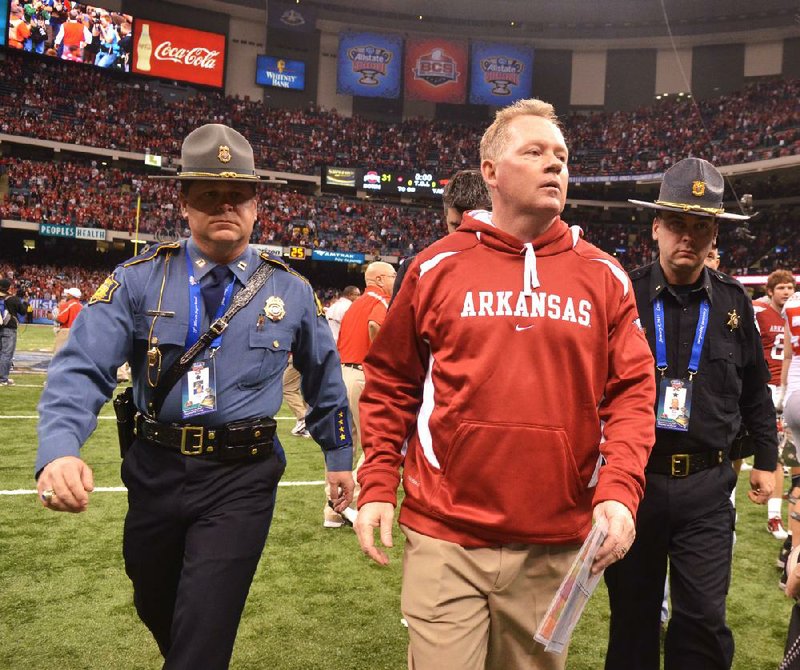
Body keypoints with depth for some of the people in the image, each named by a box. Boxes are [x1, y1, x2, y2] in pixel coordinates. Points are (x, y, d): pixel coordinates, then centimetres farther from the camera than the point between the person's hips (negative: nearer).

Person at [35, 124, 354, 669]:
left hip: (242, 479, -2)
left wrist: (340, 455, 14)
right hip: (155, 472, 2)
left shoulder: (291, 291, -1)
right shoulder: (140, 280, -5)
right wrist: (59, 450, -31)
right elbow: (82, 368, -14)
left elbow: (324, 373, 11)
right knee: (156, 608, 24)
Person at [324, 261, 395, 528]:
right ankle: (353, 503, 3)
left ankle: (334, 508, 19)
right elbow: (375, 326, -29)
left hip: (340, 373, 9)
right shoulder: (382, 301, -6)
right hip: (364, 376, -8)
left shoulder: (355, 305, 20)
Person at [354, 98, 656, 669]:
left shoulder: (604, 277, 4)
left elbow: (632, 392, 1)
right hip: (444, 537, -2)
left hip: (555, 544, 2)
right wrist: (377, 486, -2)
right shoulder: (437, 267, 0)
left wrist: (619, 491, -13)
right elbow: (390, 383, 4)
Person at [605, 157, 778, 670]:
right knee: (632, 613, 14)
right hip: (632, 476, -1)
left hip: (706, 486, 1)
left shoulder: (734, 302, 3)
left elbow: (755, 391, 12)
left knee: (704, 617, 4)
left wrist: (767, 460, 14)